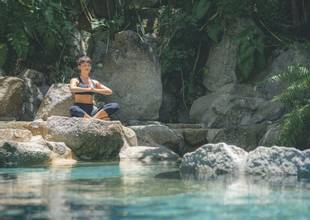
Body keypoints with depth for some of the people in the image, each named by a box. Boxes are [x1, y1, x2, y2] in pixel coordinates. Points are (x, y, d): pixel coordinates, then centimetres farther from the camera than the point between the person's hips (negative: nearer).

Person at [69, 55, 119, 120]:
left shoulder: (94, 82, 20)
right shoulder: (75, 80, 9)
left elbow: (109, 91, 11)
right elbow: (72, 88, -15)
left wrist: (95, 90, -2)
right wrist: (88, 89, -12)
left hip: (92, 109, 4)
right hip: (80, 110, -4)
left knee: (115, 106, -17)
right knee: (73, 109, -42)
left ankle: (94, 118, -36)